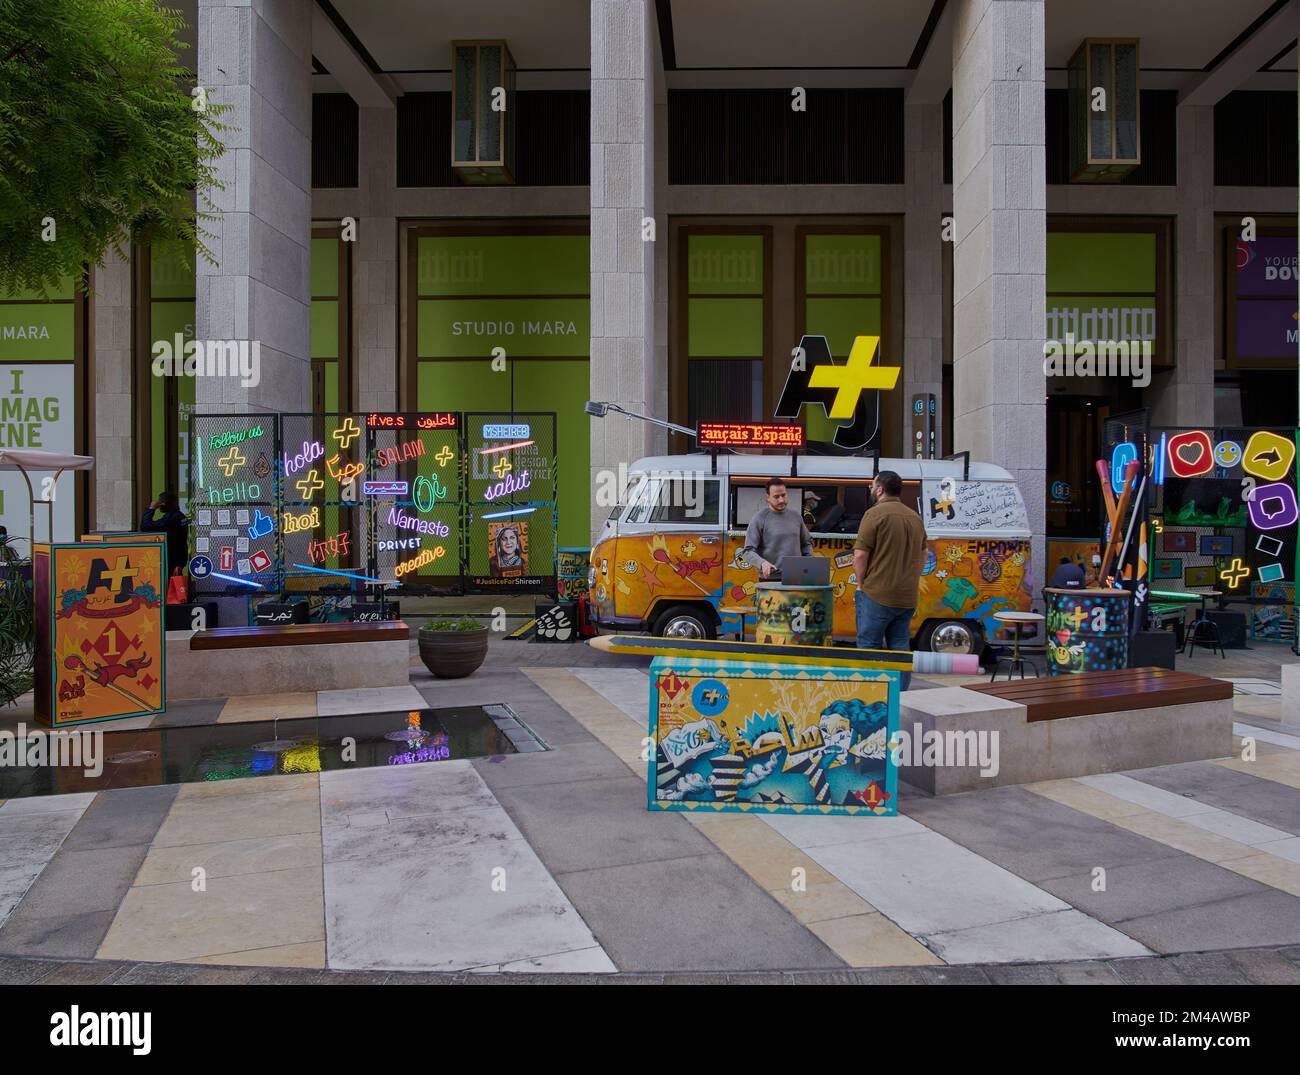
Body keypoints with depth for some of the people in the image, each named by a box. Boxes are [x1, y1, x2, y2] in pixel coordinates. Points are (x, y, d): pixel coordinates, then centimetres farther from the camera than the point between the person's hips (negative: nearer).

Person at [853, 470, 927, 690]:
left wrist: (861, 583, -3)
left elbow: (860, 555, -14)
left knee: (869, 646, 2)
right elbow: (922, 556, 21)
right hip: (908, 597, 7)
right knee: (900, 646, 12)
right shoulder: (915, 517, 13)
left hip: (877, 595, -6)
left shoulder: (875, 514, -10)